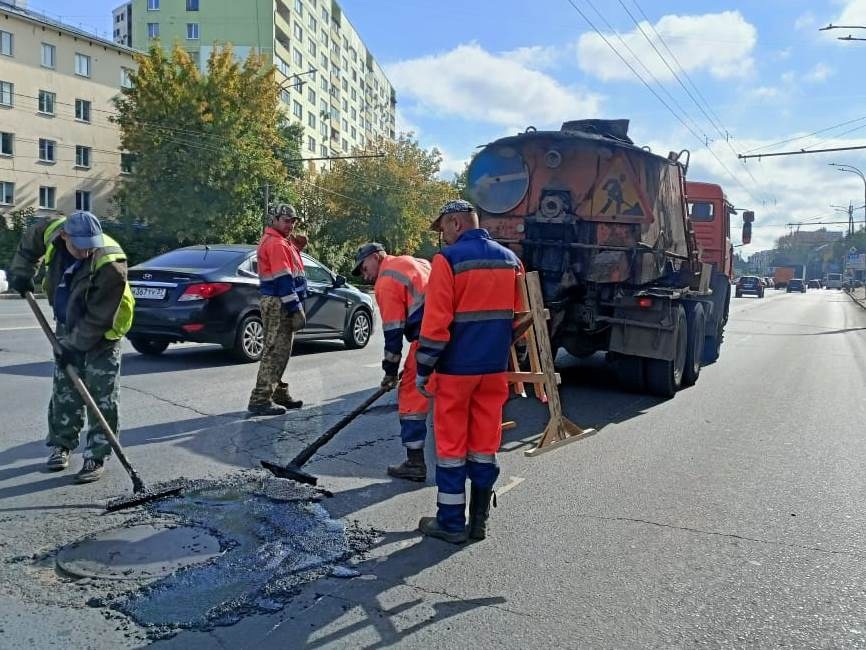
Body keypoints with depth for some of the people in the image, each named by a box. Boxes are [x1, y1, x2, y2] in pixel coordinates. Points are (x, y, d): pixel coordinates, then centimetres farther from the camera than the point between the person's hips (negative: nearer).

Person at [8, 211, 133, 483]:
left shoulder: (110, 265, -34)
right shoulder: (51, 231, -17)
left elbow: (98, 318, -28)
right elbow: (29, 244, 11)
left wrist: (75, 346, -22)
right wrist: (22, 272, 2)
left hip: (102, 332, -6)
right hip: (67, 326, 6)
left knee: (102, 397, -5)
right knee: (64, 390, 12)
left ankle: (96, 457, 3)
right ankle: (61, 445, 26)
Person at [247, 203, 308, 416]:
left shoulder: (282, 242, 19)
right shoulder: (276, 243, -14)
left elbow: (290, 269, 19)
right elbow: (283, 279, -20)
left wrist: (296, 248, 8)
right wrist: (295, 309, -21)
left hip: (279, 304, 11)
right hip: (278, 304, -11)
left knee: (280, 350, 17)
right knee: (275, 351, -9)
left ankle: (279, 393, 28)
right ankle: (260, 400, -7)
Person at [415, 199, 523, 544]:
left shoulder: (448, 259, -11)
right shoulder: (510, 259, 9)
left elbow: (436, 321, -14)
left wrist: (423, 369, -7)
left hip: (456, 367, -6)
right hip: (495, 367, 6)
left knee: (451, 443, 5)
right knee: (485, 444, 12)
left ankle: (451, 522, 12)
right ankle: (479, 520, 20)